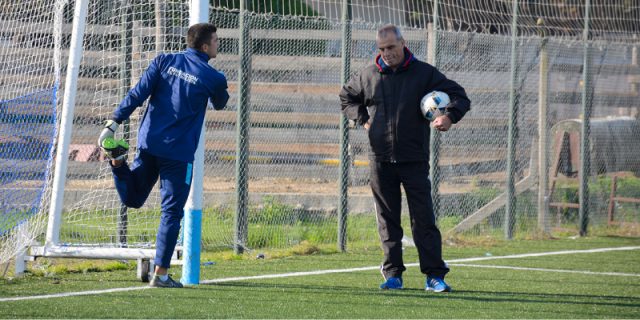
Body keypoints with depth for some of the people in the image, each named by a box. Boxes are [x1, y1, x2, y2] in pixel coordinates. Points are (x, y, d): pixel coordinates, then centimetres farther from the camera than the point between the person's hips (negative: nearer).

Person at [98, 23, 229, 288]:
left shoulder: (164, 61, 4)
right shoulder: (212, 78, -5)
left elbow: (137, 94, -4)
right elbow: (220, 104, 17)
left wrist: (115, 122, -6)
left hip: (149, 143, 4)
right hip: (178, 152, -4)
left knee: (132, 197, 20)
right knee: (172, 211, 2)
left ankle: (118, 162, -9)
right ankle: (161, 274, 0)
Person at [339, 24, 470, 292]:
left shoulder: (424, 73, -1)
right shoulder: (368, 76, 7)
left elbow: (459, 96, 2)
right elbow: (346, 97, 26)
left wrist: (450, 116, -19)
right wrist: (361, 119, 8)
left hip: (414, 159, -2)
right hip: (380, 160, 2)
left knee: (423, 218, -4)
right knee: (387, 219, 5)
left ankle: (434, 275, -2)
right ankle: (393, 274, 10)